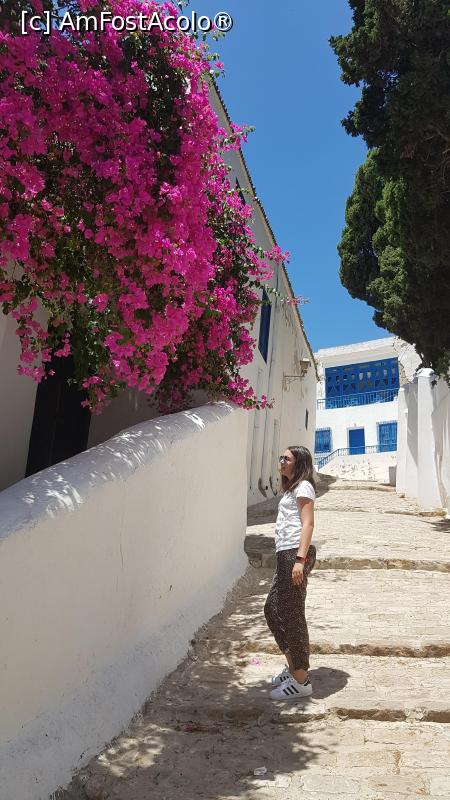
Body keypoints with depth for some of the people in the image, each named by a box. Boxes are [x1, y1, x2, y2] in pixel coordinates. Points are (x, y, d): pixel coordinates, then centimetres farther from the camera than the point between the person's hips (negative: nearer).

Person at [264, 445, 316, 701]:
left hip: (296, 554, -10)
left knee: (292, 615, -5)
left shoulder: (303, 486, -4)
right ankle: (293, 667, 26)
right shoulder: (292, 488, 24)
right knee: (272, 609, 14)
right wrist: (294, 559, 15)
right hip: (286, 555, 10)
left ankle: (301, 681, 6)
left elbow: (308, 524, -15)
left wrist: (300, 559, -23)